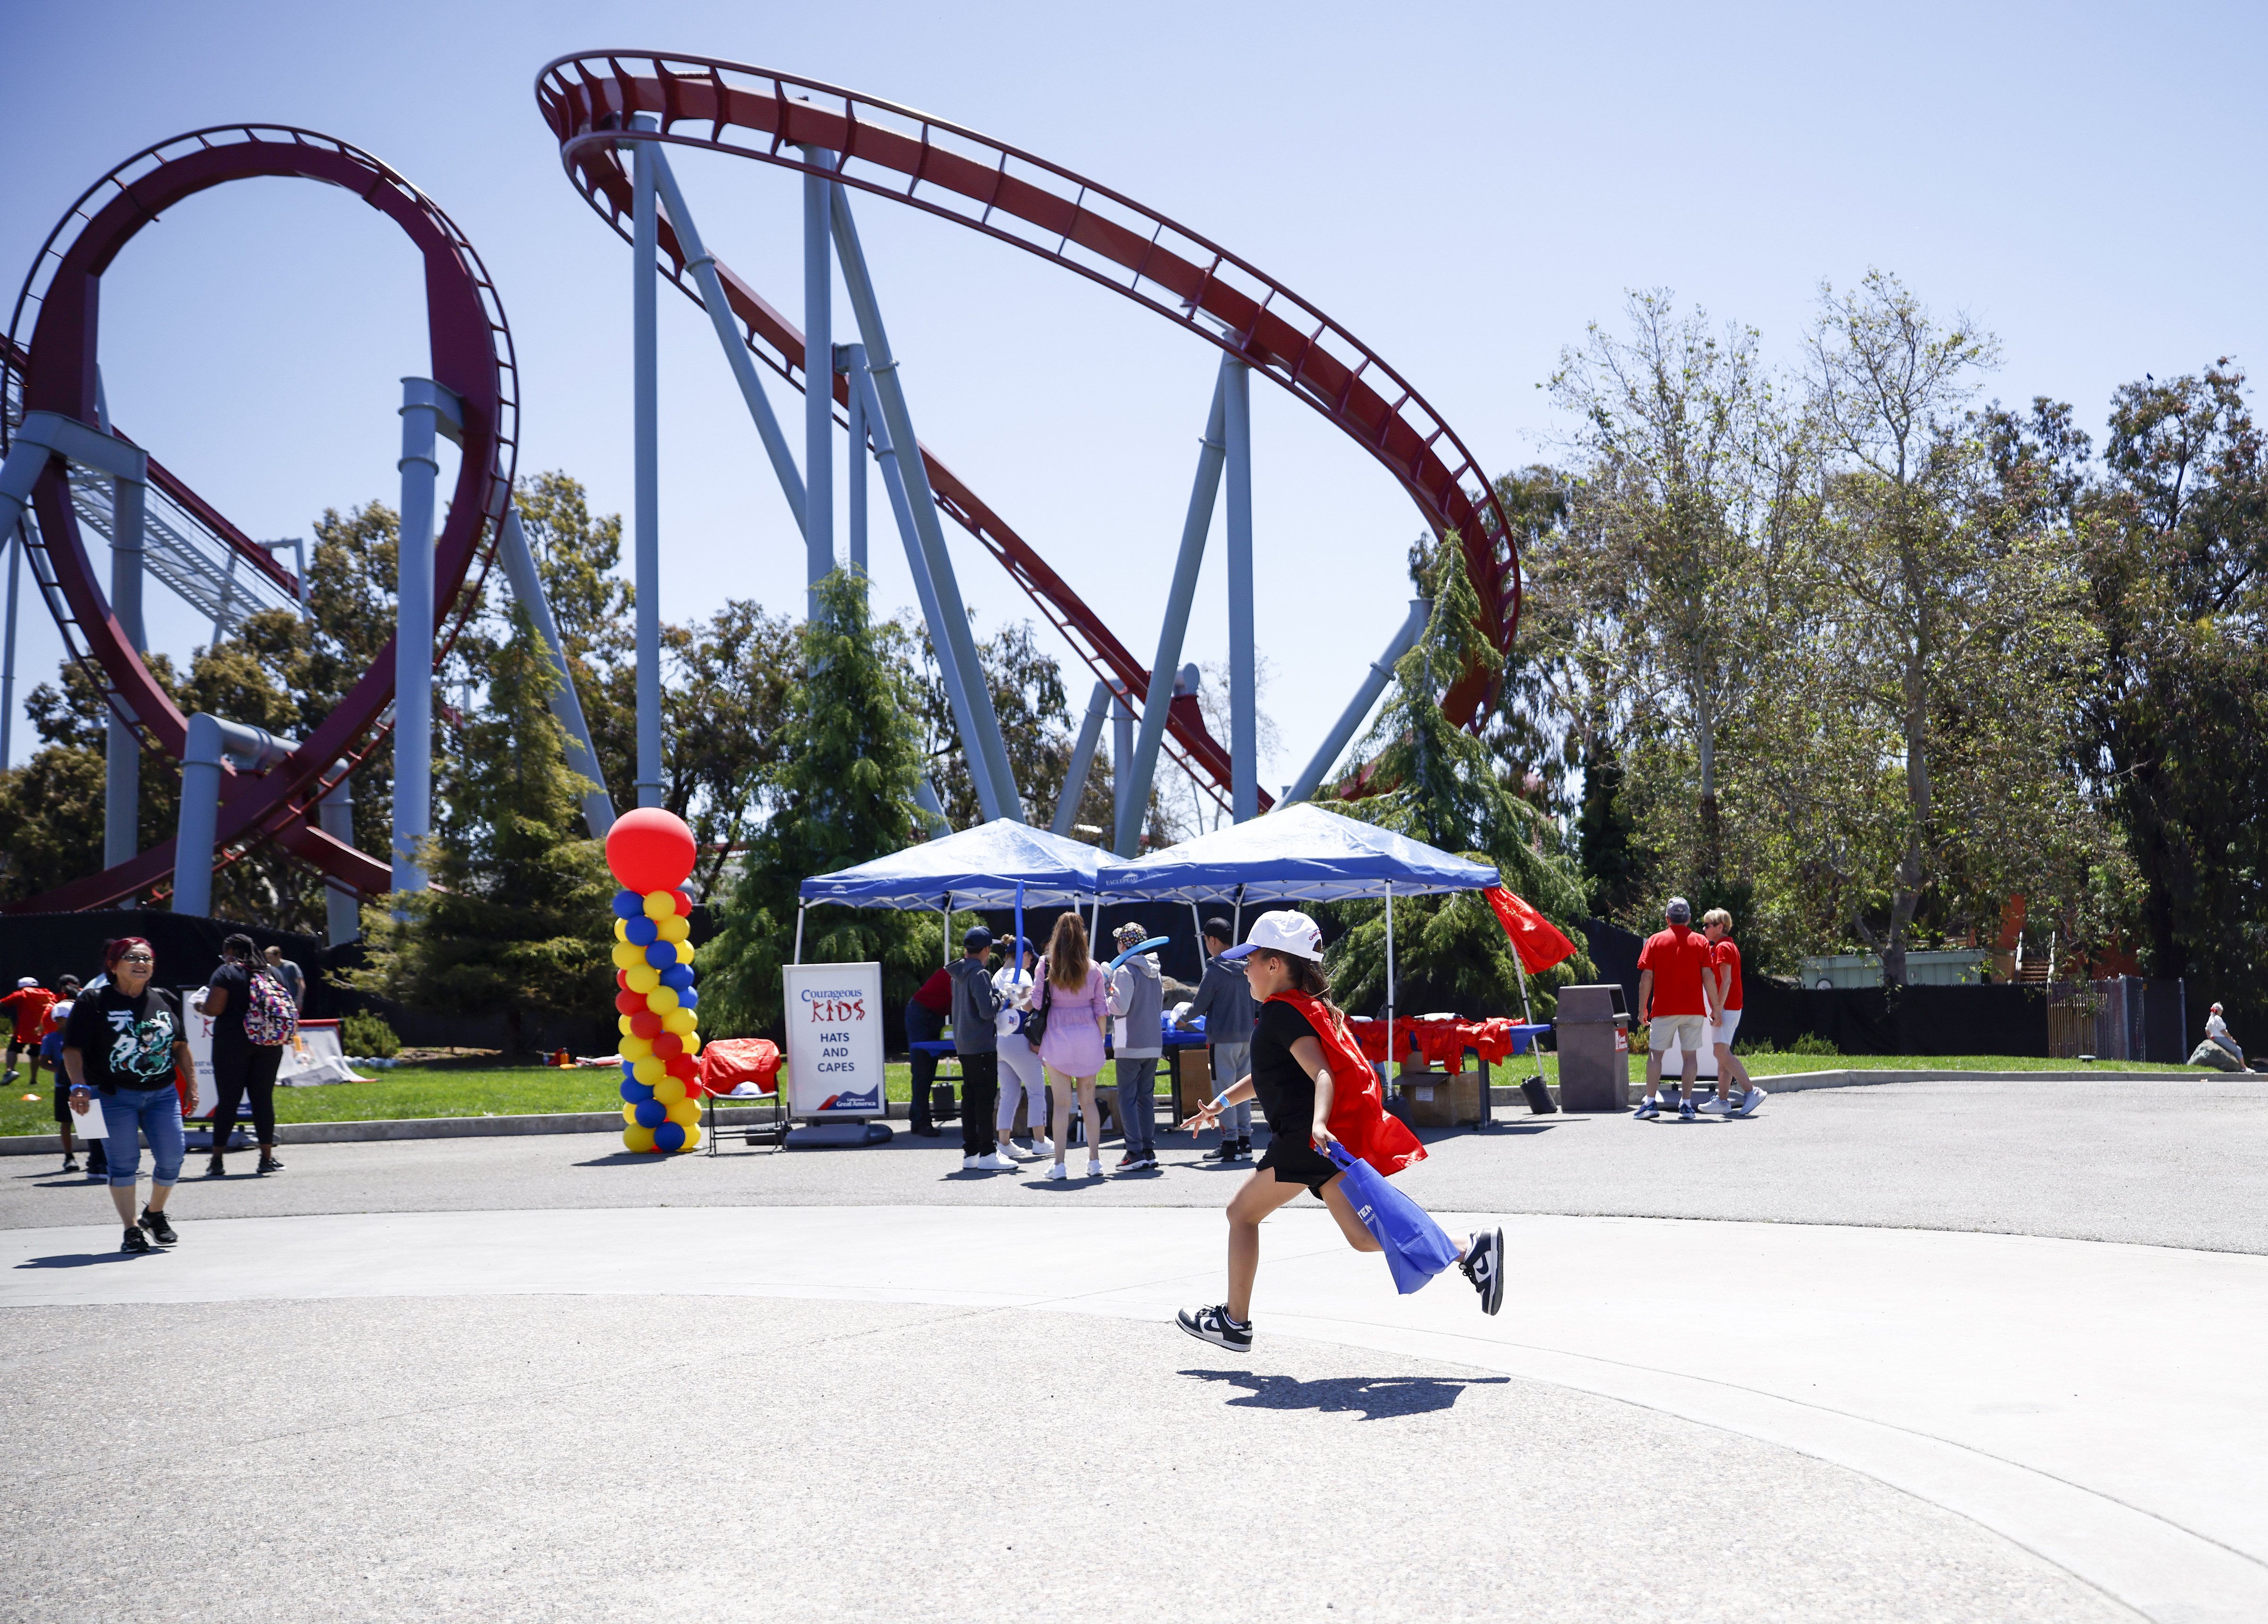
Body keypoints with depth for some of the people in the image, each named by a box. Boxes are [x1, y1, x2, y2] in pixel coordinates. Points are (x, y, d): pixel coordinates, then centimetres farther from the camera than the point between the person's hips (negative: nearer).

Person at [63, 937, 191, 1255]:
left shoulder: (165, 1000, 9)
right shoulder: (93, 1002, -5)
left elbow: (180, 1044, 18)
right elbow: (72, 1050, -7)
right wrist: (79, 1086, -20)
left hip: (163, 1094, 4)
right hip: (115, 1096, -4)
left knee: (172, 1160, 0)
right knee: (124, 1162, -6)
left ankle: (155, 1215, 25)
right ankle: (132, 1230, 5)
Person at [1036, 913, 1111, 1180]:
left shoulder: (1046, 965, -4)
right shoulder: (1093, 968, 1)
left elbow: (1038, 1003, -3)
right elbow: (1101, 1008, 3)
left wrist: (1037, 1038, 10)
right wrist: (1100, 1040, 13)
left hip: (1057, 1037, -2)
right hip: (1088, 1037, 2)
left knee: (1061, 1103, 0)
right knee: (1089, 1101, 10)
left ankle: (1059, 1164, 0)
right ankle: (1095, 1161, 10)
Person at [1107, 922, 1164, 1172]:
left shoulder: (1124, 971, -11)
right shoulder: (1154, 972, 12)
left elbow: (1120, 1007, -13)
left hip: (1130, 1045, -7)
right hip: (1153, 1043, 7)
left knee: (1127, 1098, -2)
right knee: (1146, 1097, 12)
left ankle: (1135, 1153, -7)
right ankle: (1149, 1151, 11)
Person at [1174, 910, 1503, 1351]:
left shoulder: (1282, 1012, -10)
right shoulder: (1309, 1007, 20)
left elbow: (1321, 1073, -24)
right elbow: (1271, 1074, 34)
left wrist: (1319, 1123, -40)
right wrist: (1222, 1101, 37)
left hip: (1307, 1137, -10)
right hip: (1335, 1138, 10)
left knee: (1241, 1212, 5)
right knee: (1362, 1236, 3)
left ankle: (1234, 1321, 12)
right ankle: (1471, 1250, -9)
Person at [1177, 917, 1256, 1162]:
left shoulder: (1214, 971, -12)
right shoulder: (1246, 967, 7)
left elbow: (1199, 1006, -7)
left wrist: (1183, 1019, 14)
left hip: (1222, 1038, -6)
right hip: (1246, 1036, 6)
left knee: (1225, 1090, -2)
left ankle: (1230, 1144, -1)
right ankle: (1245, 1142, 12)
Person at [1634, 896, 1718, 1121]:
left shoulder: (1655, 940, 3)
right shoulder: (1701, 941, 4)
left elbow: (1646, 978, -1)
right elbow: (1708, 977, -1)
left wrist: (1642, 1009, 5)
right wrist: (1715, 1008, 5)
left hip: (1664, 1008, -1)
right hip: (1695, 1009, 1)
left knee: (1655, 1053, 5)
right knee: (1690, 1054, 5)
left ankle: (1651, 1102, -1)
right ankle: (1687, 1104, 2)